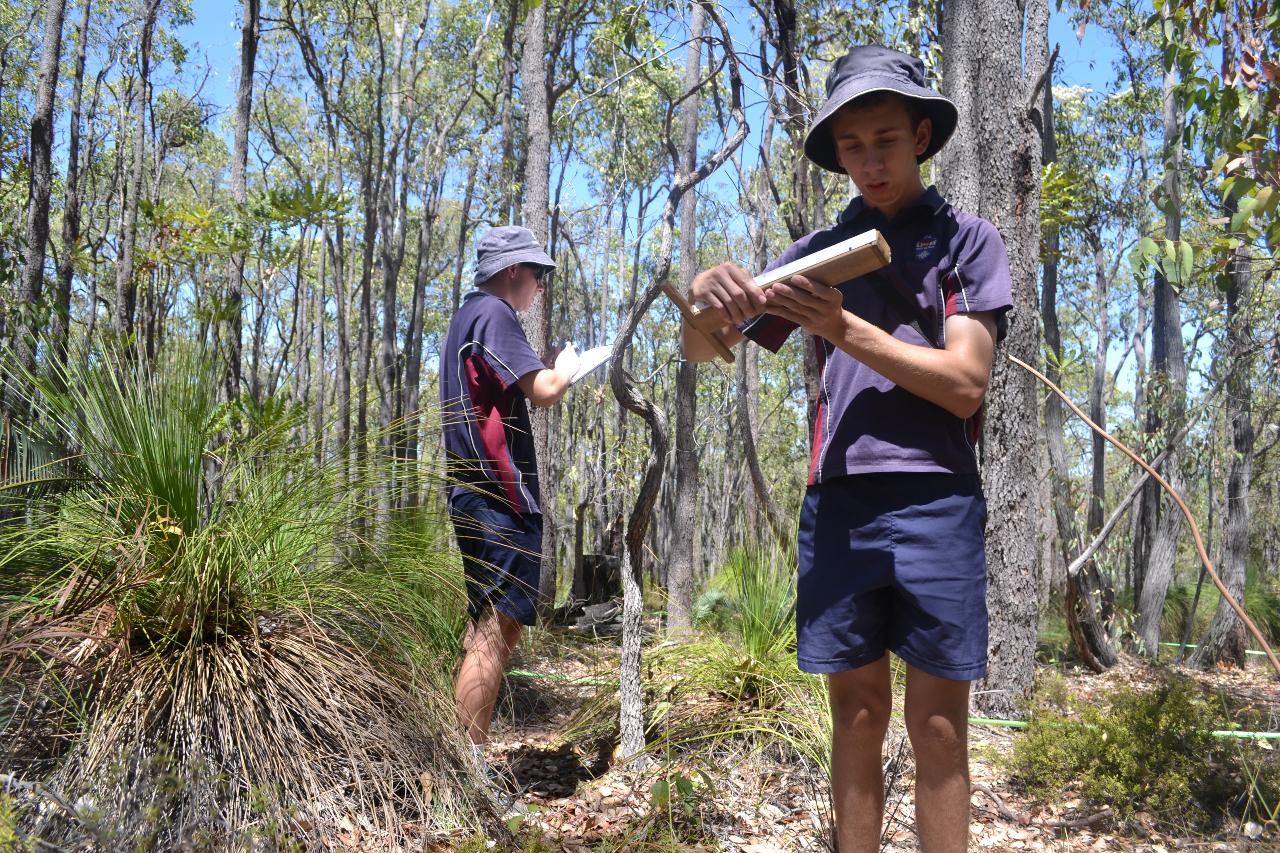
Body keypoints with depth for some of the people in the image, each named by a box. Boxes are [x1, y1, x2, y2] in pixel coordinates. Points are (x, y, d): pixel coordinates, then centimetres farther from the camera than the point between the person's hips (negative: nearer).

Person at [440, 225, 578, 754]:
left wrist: (551, 374, 21)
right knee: (497, 631, -12)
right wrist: (566, 368, 1)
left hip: (476, 496, 11)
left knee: (487, 629, 14)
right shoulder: (492, 314, -10)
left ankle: (468, 758, 19)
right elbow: (544, 390, -19)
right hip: (502, 497, -11)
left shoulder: (468, 315, 22)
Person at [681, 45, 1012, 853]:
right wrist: (704, 295, -11)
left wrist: (844, 328, -13)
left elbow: (965, 385, -6)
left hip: (934, 504, -2)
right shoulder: (820, 250, 13)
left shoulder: (968, 239, 4)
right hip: (836, 502, 3)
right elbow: (707, 353, 12)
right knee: (858, 716, 9)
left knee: (938, 725, 3)